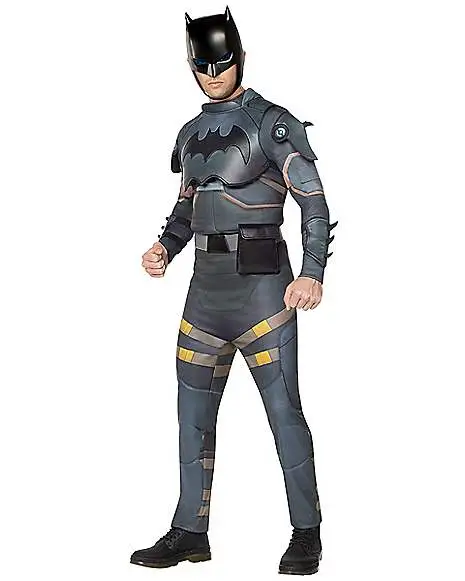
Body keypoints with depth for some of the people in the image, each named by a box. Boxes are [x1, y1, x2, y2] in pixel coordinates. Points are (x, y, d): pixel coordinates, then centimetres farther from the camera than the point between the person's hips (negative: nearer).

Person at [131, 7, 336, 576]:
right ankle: (190, 532, 17)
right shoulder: (192, 133, 15)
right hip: (207, 285, 7)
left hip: (260, 285, -7)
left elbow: (314, 202, -10)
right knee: (194, 413, 8)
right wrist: (165, 248, 4)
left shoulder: (272, 123, -5)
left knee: (283, 408, -5)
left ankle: (306, 534, 5)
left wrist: (312, 273, -21)